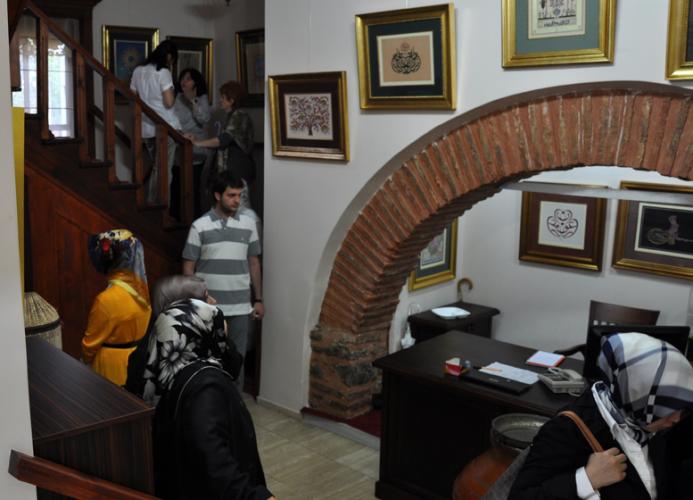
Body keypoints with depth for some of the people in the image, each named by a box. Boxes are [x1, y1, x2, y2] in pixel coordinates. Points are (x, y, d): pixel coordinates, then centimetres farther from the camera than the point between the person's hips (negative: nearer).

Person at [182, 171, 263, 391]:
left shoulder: (248, 224, 2)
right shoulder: (200, 226, -6)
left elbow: (254, 263, 8)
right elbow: (188, 268, -3)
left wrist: (258, 299, 7)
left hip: (240, 306, 2)